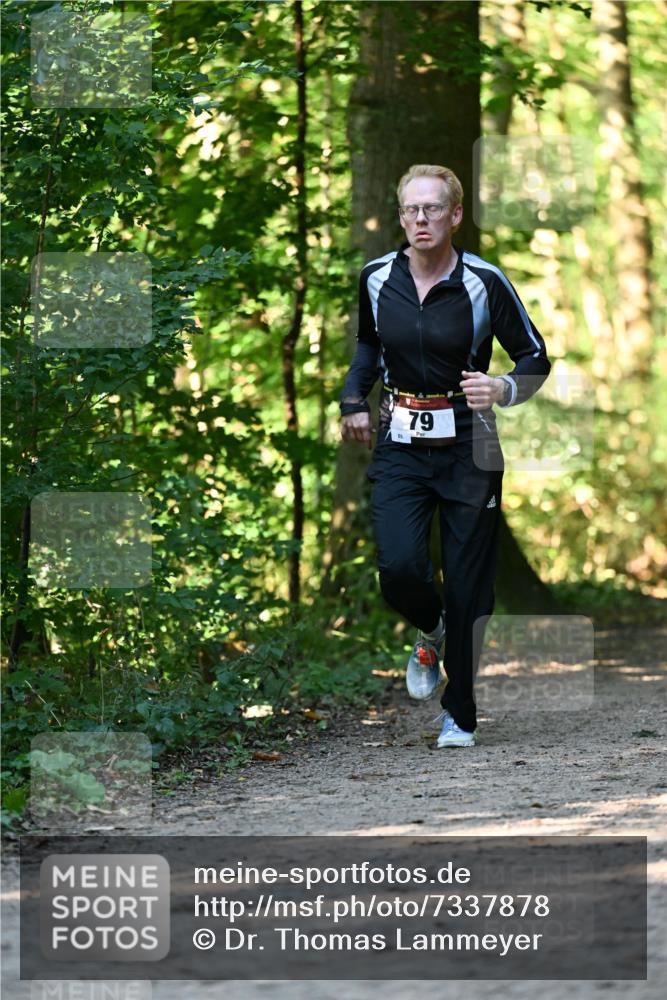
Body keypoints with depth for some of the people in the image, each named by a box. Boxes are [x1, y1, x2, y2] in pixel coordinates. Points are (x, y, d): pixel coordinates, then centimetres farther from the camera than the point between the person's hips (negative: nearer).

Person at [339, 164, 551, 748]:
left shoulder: (483, 282, -10)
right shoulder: (377, 279, 1)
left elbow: (535, 359, -2)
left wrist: (502, 389, -22)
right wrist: (355, 400, 8)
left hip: (468, 446, -2)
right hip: (400, 444, 2)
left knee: (467, 585, -1)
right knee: (399, 566, -17)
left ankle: (461, 715, 17)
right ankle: (431, 633, 19)